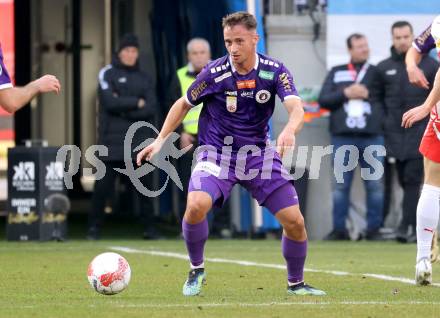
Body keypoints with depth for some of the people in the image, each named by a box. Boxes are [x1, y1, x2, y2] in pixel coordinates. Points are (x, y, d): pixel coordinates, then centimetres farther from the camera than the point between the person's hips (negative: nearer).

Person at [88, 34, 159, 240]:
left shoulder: (143, 78, 14)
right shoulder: (107, 74, 4)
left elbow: (151, 109, 1)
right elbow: (109, 102, -12)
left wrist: (124, 109, -9)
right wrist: (136, 103, -4)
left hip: (139, 139, 3)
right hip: (112, 139, -3)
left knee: (145, 183, 3)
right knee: (103, 184, -6)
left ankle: (149, 227, 10)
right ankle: (94, 227, 1)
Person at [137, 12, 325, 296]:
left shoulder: (275, 71, -11)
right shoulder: (214, 73, -13)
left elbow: (296, 108, -25)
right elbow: (184, 104, 4)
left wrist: (289, 131, -48)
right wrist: (160, 140, -2)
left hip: (259, 153, 2)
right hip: (217, 153, -2)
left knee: (294, 221, -5)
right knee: (196, 205, -29)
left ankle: (296, 283, 21)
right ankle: (197, 271, -4)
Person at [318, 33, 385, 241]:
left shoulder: (377, 73, 12)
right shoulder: (336, 73, 15)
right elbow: (323, 100, 6)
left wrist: (367, 94, -5)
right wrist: (346, 94, -5)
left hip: (372, 137, -1)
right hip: (343, 138, 1)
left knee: (375, 184, -1)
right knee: (340, 184, 0)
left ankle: (374, 229, 5)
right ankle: (339, 229, 5)